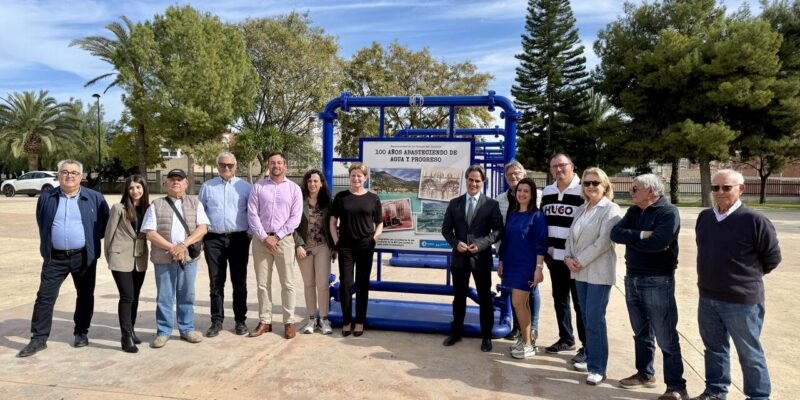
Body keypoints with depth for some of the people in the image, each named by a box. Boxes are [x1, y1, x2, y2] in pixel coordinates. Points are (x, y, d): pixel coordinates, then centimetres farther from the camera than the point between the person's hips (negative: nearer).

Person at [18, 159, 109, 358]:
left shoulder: (95, 198, -3)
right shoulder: (46, 198, 3)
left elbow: (106, 223, 6)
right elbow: (42, 224, 17)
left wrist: (92, 239, 3)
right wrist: (47, 244, 14)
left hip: (84, 257, -1)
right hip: (55, 257, 1)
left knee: (85, 296, 9)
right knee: (45, 297, 1)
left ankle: (81, 332, 24)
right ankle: (39, 339, 10)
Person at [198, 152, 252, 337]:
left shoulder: (245, 186, 4)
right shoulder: (207, 187, 8)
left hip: (238, 239, -1)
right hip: (213, 239, 1)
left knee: (239, 282, 6)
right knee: (216, 282, 6)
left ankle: (240, 320, 17)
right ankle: (216, 321, 16)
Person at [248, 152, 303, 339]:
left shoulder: (294, 188, 4)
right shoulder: (258, 187, 6)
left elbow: (295, 217, -2)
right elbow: (252, 214, 0)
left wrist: (277, 237, -10)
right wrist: (264, 237, -10)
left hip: (284, 240, -1)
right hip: (261, 239, 1)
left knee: (287, 283, 1)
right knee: (262, 283, 7)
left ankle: (289, 322, 9)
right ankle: (265, 321, 17)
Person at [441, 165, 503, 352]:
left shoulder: (491, 204, -3)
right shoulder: (454, 203, 6)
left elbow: (498, 231, -5)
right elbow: (446, 228, 7)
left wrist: (480, 244, -18)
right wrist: (456, 243, -10)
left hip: (481, 258, -2)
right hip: (459, 257, 3)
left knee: (485, 298, 8)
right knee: (459, 297, 14)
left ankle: (486, 336, 21)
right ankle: (456, 332, 28)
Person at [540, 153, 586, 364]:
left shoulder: (583, 191, -11)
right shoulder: (547, 192, 10)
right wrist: (545, 252, 13)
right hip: (555, 257, 7)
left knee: (580, 304, 1)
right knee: (560, 300, 16)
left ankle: (587, 347, 13)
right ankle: (566, 339, 31)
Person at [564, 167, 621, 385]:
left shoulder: (611, 210, -9)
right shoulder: (582, 209, 14)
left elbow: (603, 241, -17)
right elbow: (571, 235, 13)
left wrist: (580, 261, -16)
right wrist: (568, 257, -3)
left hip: (599, 272, -7)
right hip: (580, 272, 7)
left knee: (595, 319, -6)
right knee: (587, 317, 13)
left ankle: (598, 368, 4)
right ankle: (591, 358, 26)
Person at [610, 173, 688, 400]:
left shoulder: (668, 212, -12)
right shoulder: (634, 211, 10)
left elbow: (658, 243, -26)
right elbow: (615, 233, -3)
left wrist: (630, 238, -11)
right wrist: (640, 235, -18)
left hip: (657, 282, -7)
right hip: (632, 278, 7)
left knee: (666, 337, 0)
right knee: (641, 332, 18)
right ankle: (645, 373, 32)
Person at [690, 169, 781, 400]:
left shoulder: (755, 221, -14)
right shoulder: (704, 218, 4)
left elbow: (772, 258, -5)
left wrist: (748, 277, 4)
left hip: (742, 301, -5)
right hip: (707, 298, 6)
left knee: (750, 353, 9)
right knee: (714, 348, 18)